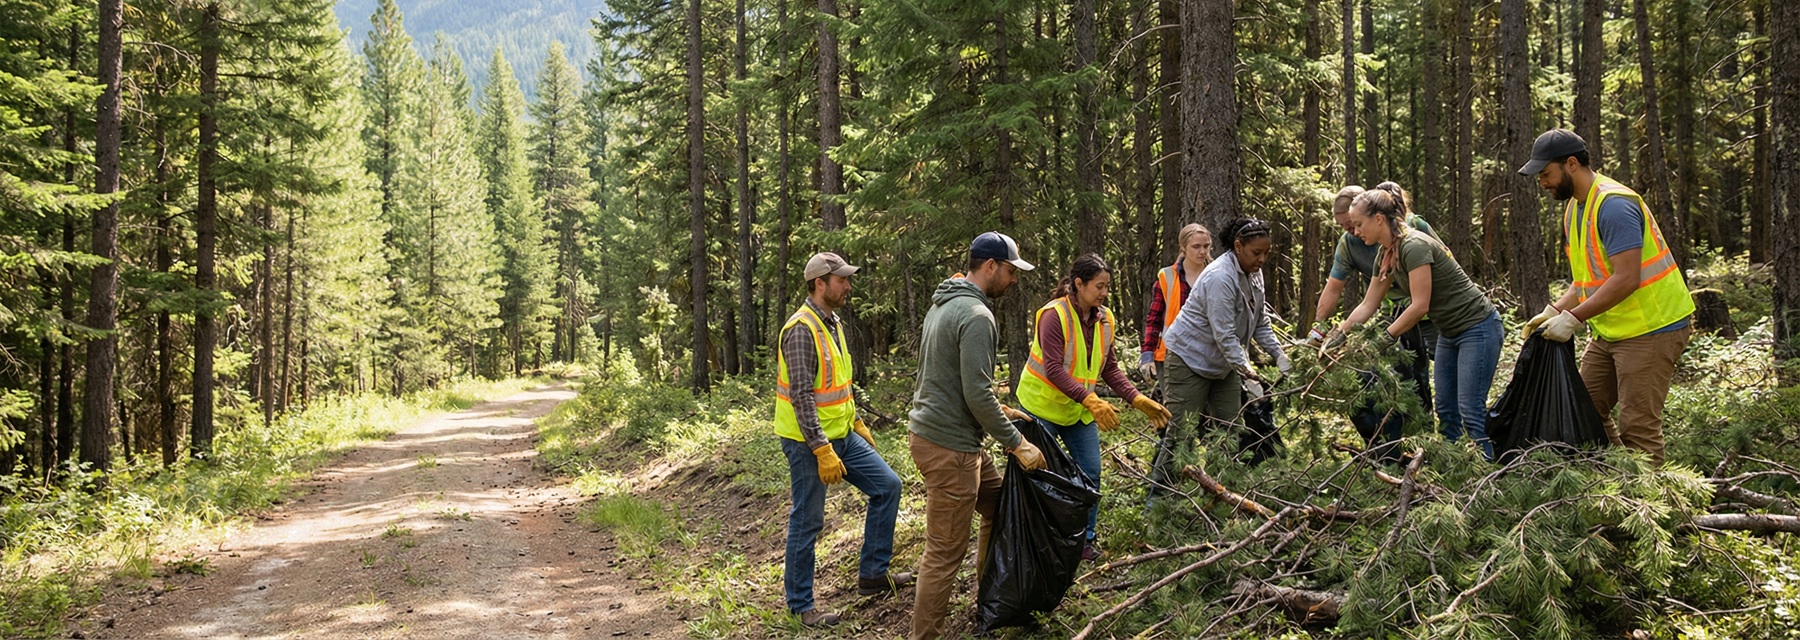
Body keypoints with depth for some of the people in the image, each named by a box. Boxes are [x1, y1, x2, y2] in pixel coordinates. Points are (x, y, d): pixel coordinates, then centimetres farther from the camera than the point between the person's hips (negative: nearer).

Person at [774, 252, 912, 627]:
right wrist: (822, 450, -26)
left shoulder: (832, 323, 10)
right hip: (808, 442, -9)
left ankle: (872, 574, 18)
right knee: (807, 523, 0)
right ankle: (800, 605, 13)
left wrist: (857, 422, 21)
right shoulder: (802, 329, -20)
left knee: (887, 486, 9)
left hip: (841, 434, 9)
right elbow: (802, 396, -24)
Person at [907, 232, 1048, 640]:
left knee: (998, 507, 23)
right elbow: (976, 393, -23)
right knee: (945, 553, -4)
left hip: (944, 434, 11)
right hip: (948, 445, -11)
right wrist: (1016, 443, -15)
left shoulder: (944, 304, 13)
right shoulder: (976, 316, -19)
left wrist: (999, 411, 20)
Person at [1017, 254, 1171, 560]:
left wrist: (1139, 400, -7)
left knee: (1090, 473, 5)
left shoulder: (1104, 319, 0)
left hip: (1079, 409, 7)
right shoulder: (1054, 316, -22)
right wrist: (1091, 400, -37)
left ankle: (1083, 539, 19)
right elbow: (1053, 370, -29)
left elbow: (1110, 369, 5)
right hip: (1042, 407, -6)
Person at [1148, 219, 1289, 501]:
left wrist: (1278, 354, -4)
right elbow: (1223, 335, -28)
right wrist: (1246, 371, -32)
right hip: (1190, 359, -9)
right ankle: (1157, 497, 0)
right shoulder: (1220, 278, -26)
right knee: (1182, 432, -7)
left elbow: (1260, 323, 10)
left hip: (1223, 362, 9)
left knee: (1231, 429, 7)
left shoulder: (1252, 274, 3)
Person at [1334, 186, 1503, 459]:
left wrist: (1386, 337, -20)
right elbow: (1368, 306, 9)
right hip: (1449, 332, 10)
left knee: (1471, 412, -11)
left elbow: (1420, 306, -25)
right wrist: (1337, 335, 4)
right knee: (1446, 412, 9)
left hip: (1477, 327, -10)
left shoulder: (1414, 246, -24)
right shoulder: (1385, 255, 4)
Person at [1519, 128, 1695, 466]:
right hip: (1611, 331, 10)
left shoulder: (1614, 205, -20)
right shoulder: (1574, 207, 11)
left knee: (1637, 428, -8)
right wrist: (1554, 310, 1)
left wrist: (1572, 319, -25)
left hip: (1651, 328, -10)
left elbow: (1626, 279, -26)